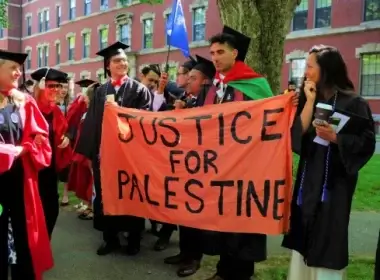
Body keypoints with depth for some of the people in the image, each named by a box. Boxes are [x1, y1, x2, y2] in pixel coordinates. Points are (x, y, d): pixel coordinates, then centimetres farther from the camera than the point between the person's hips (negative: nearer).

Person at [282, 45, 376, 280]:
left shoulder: (353, 102, -8)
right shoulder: (309, 99, 6)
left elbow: (367, 142, -10)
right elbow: (297, 133, -6)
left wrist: (335, 137, -22)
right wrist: (310, 101, -10)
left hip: (336, 179, -5)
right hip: (309, 176, 5)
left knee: (328, 237, 0)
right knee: (305, 236, 12)